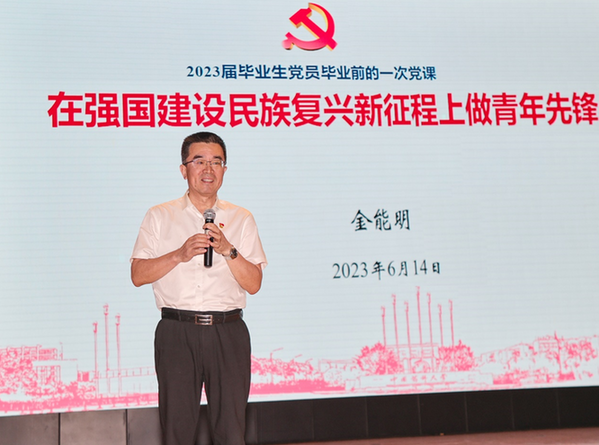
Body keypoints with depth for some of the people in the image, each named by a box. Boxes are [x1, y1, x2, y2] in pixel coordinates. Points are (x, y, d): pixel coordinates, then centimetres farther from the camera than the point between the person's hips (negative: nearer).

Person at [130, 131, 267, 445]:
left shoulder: (241, 219, 10)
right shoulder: (159, 216, 9)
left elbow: (254, 284, 4)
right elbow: (138, 275, 2)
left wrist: (228, 250, -11)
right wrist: (180, 255, -11)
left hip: (228, 333, 1)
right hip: (176, 332, 0)